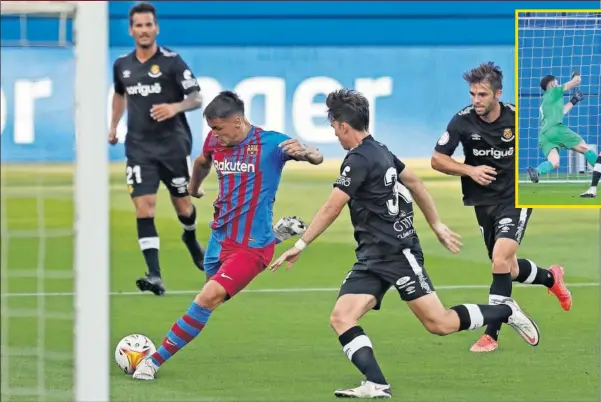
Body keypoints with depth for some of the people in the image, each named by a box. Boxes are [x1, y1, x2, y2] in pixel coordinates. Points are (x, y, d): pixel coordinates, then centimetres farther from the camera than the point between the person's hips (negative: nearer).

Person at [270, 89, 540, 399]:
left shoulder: (358, 160, -15)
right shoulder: (379, 151, 14)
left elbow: (331, 209, -18)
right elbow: (414, 183, 22)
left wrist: (301, 245, -13)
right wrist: (437, 225, 29)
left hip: (398, 251, -10)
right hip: (372, 257, 10)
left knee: (439, 324, -5)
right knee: (341, 318, -9)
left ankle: (506, 312, 15)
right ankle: (377, 385, -20)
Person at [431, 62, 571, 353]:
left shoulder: (518, 118, -14)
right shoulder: (463, 121, -12)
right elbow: (437, 160, -7)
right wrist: (470, 170, -21)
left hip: (516, 198, -3)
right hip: (483, 202, 3)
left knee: (500, 260, -21)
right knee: (507, 269, 15)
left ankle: (492, 334, -15)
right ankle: (551, 278, 48)